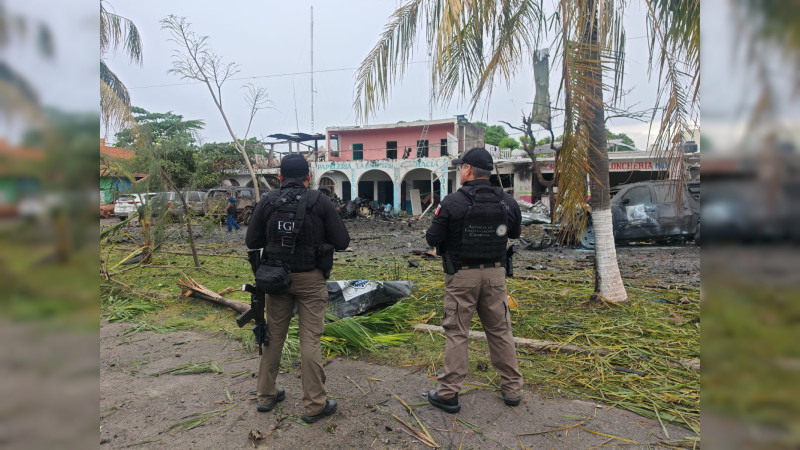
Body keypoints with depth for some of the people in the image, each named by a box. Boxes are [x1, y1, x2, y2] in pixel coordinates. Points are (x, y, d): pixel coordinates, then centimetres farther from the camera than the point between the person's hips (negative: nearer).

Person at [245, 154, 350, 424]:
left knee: (274, 336, 17)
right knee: (310, 340, 3)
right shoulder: (320, 202, -9)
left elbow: (252, 242, 2)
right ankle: (314, 405, 12)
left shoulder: (267, 202, -3)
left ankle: (266, 396, 31)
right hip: (310, 279, -3)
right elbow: (342, 242, -7)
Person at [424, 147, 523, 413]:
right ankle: (512, 389, 27)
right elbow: (514, 233, 15)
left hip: (462, 275, -4)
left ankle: (448, 394, 12)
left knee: (456, 332, 5)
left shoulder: (452, 203, -14)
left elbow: (432, 239, -10)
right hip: (495, 273, 4)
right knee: (500, 330, 15)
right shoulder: (506, 202, 0)